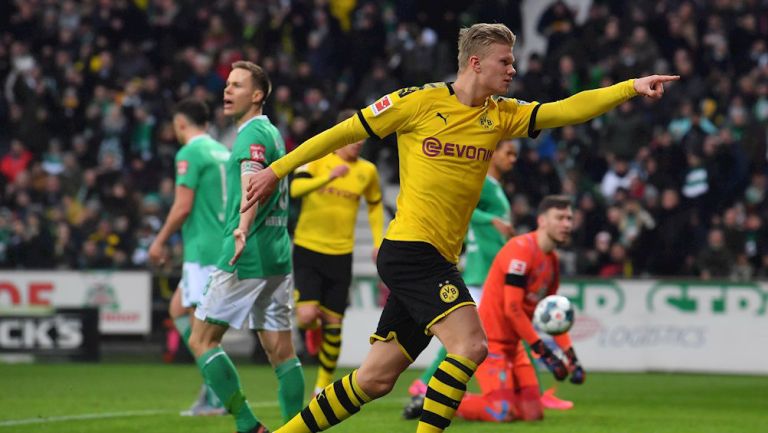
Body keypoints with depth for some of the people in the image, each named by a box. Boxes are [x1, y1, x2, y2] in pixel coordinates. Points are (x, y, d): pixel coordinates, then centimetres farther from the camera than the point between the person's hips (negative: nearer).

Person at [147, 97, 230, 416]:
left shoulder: (190, 154, -10)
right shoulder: (223, 152, 15)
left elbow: (182, 207, -15)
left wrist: (160, 242, -3)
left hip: (203, 248, -9)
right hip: (226, 246, 9)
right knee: (178, 309, 17)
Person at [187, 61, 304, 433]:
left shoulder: (253, 134, -11)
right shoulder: (272, 132, 17)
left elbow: (252, 183, -31)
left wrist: (243, 228, -48)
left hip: (246, 255, -9)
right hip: (277, 255, 9)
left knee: (202, 340, -3)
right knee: (281, 350, 6)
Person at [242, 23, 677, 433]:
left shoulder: (501, 116, 11)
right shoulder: (421, 101, -5)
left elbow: (568, 110, 2)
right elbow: (345, 132, 2)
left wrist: (631, 87, -10)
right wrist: (277, 170, 5)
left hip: (438, 261, 7)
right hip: (409, 248, -7)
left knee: (375, 380, 9)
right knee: (470, 344, -22)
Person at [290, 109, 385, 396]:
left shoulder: (367, 171, 4)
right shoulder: (316, 159, -7)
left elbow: (375, 204, 22)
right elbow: (295, 189, -25)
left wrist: (378, 241, 12)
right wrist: (329, 176, -38)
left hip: (341, 255, 3)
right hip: (307, 250, -3)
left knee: (333, 324, 4)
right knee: (307, 317, -18)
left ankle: (324, 386, 20)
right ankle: (314, 329, 20)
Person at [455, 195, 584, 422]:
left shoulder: (552, 260, 12)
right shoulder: (521, 250, -16)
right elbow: (512, 309, -21)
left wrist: (571, 357, 6)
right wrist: (544, 352, -19)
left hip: (513, 344, 9)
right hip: (490, 340, -9)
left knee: (533, 413, 0)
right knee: (503, 413, -21)